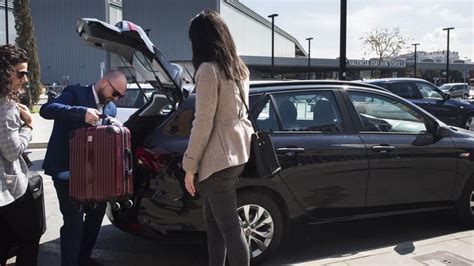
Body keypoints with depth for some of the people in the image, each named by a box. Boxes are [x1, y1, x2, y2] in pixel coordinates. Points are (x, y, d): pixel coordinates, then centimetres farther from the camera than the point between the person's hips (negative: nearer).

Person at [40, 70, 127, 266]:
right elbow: (46, 110, -25)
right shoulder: (75, 93, -10)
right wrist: (81, 112, -38)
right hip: (66, 169, -7)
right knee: (74, 219, -9)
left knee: (97, 211, 15)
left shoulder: (111, 109, 9)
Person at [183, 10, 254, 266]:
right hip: (238, 151, 9)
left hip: (219, 156, -9)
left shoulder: (208, 69, -14)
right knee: (213, 218, 18)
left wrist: (190, 166, -11)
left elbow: (203, 123, -18)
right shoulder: (239, 67, 13)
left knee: (228, 225, -2)